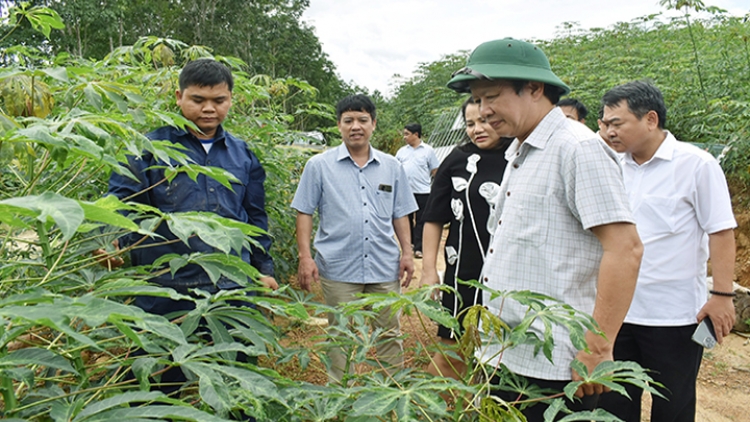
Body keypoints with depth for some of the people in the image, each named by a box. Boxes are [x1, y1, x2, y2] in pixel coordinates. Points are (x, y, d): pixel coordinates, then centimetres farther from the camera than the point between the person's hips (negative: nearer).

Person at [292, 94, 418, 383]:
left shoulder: (391, 167, 9)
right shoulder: (319, 166, 1)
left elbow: (400, 215, 13)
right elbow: (304, 213, 1)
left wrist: (407, 253, 6)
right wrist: (305, 257, -7)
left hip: (385, 267, 2)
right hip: (339, 268, -2)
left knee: (390, 333, 11)